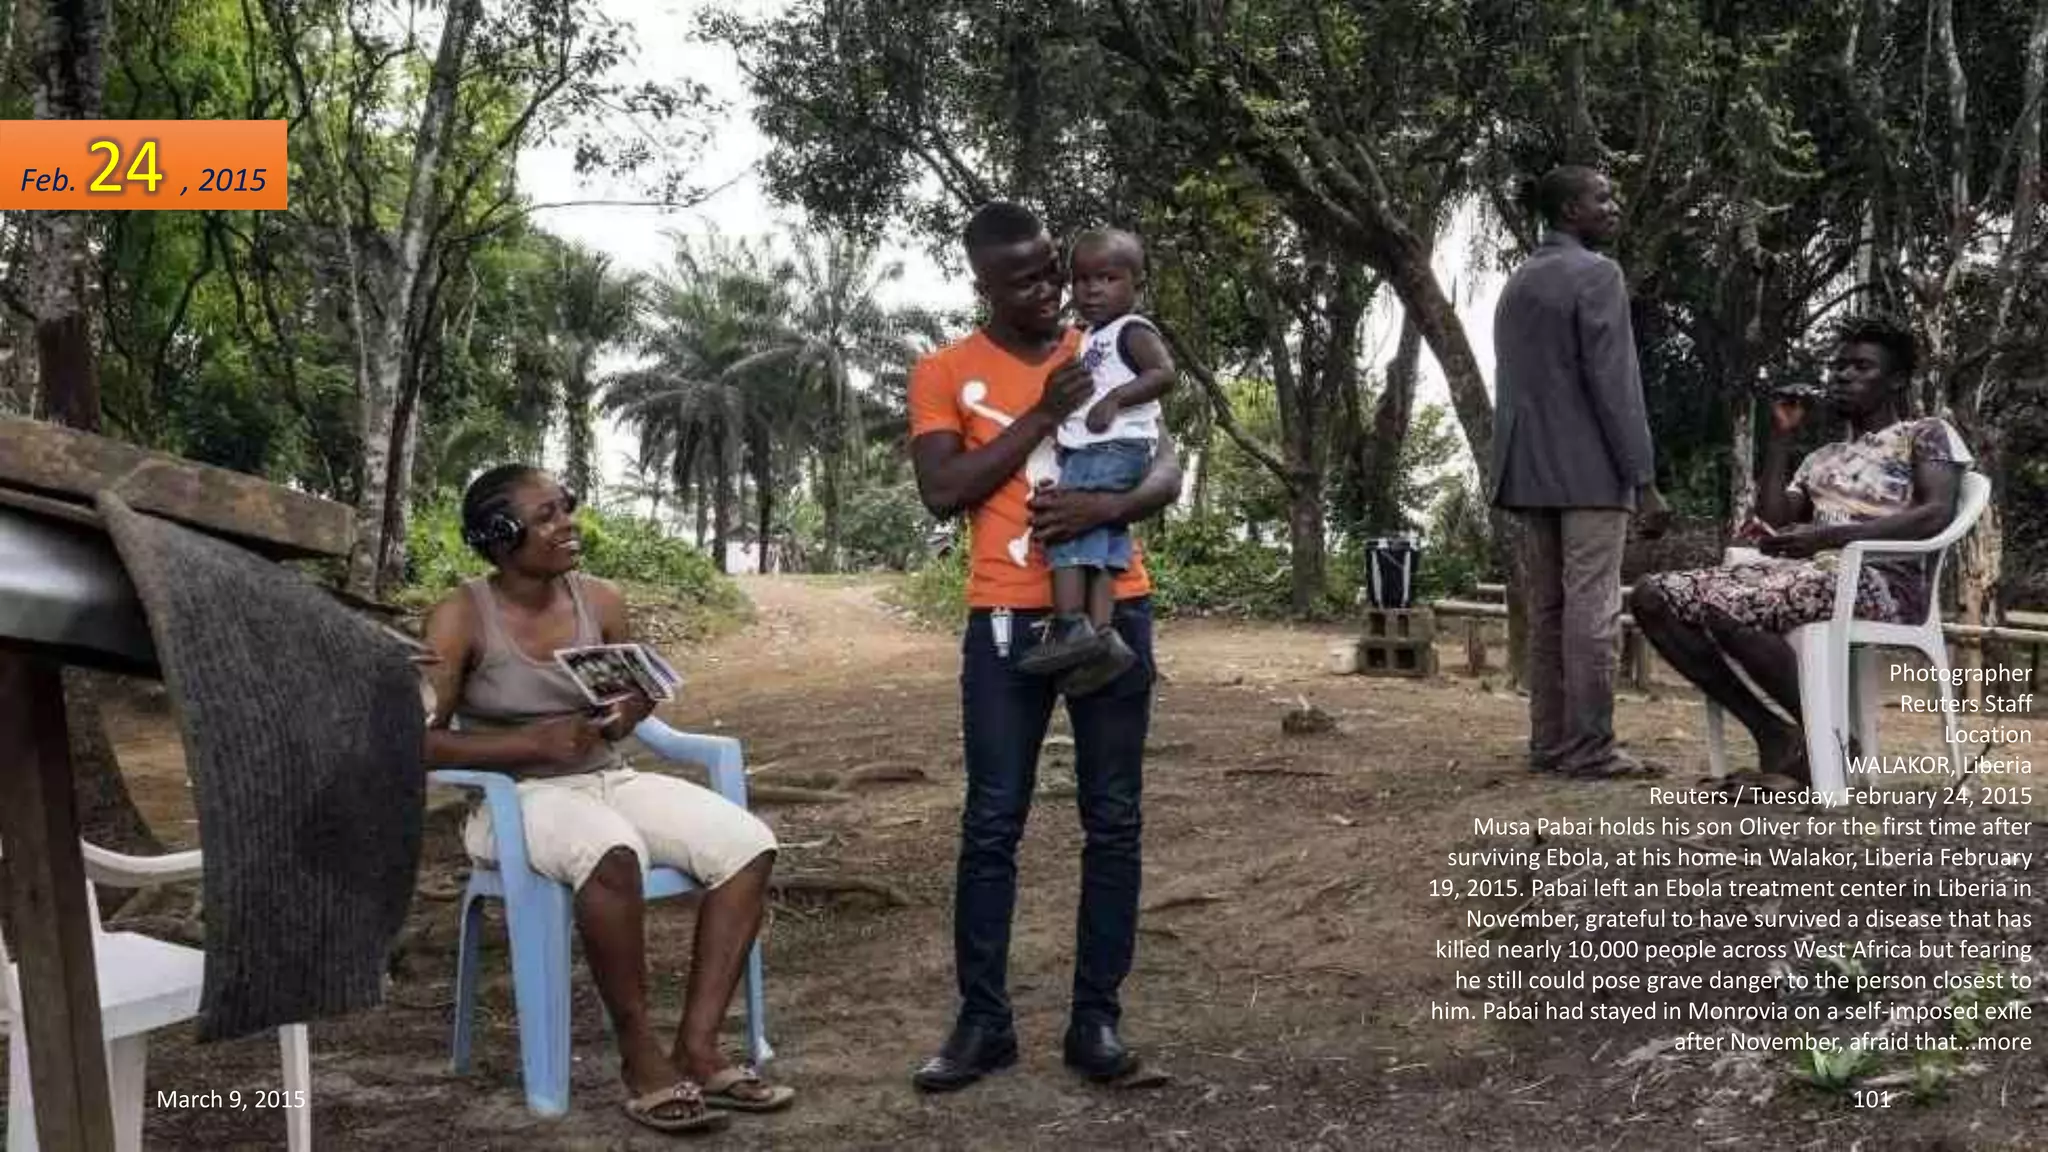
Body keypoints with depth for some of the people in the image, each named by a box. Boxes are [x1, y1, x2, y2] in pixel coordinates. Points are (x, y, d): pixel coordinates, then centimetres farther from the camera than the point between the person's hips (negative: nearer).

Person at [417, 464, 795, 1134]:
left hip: (608, 780, 6)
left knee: (748, 845, -17)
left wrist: (627, 713, -9)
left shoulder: (601, 602, 4)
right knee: (612, 854, -39)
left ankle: (697, 1048, -15)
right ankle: (641, 1059, -22)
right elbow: (420, 741, -14)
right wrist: (536, 741, -23)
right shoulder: (460, 618, -10)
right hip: (516, 797, -6)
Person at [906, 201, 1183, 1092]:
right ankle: (983, 1020, 10)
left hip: (1114, 610, 2)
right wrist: (1041, 417, -13)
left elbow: (1167, 470, 2)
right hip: (1008, 619, -2)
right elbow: (943, 492, -9)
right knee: (991, 825, 0)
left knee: (1113, 821, 4)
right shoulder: (943, 373, 3)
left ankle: (1096, 1018, 12)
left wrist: (1105, 506, -19)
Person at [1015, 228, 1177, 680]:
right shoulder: (1088, 341, 25)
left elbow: (1165, 373, -17)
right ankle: (1101, 630, -12)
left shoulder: (1132, 330, -2)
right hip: (1087, 451, 9)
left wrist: (1116, 398, -23)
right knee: (1099, 537, -2)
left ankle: (1071, 625, -23)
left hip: (1116, 447, -9)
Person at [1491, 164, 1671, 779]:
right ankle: (1588, 747, -8)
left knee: (1546, 609, 8)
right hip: (1590, 470, -8)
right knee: (1591, 609, -7)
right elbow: (1613, 382, -15)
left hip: (1532, 469, 8)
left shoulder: (1516, 283, 17)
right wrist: (1644, 479, -13)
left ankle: (1550, 741, 9)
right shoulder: (1597, 274, -8)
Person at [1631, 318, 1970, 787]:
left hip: (1881, 579, -7)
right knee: (1653, 597, -12)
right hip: (1806, 573, 8)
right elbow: (1772, 523, 14)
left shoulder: (1926, 434, 10)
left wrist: (1828, 535, -20)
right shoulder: (1822, 458, 29)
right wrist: (1781, 437, 15)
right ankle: (1772, 732, -12)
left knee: (1725, 607, -34)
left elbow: (1938, 513, -10)